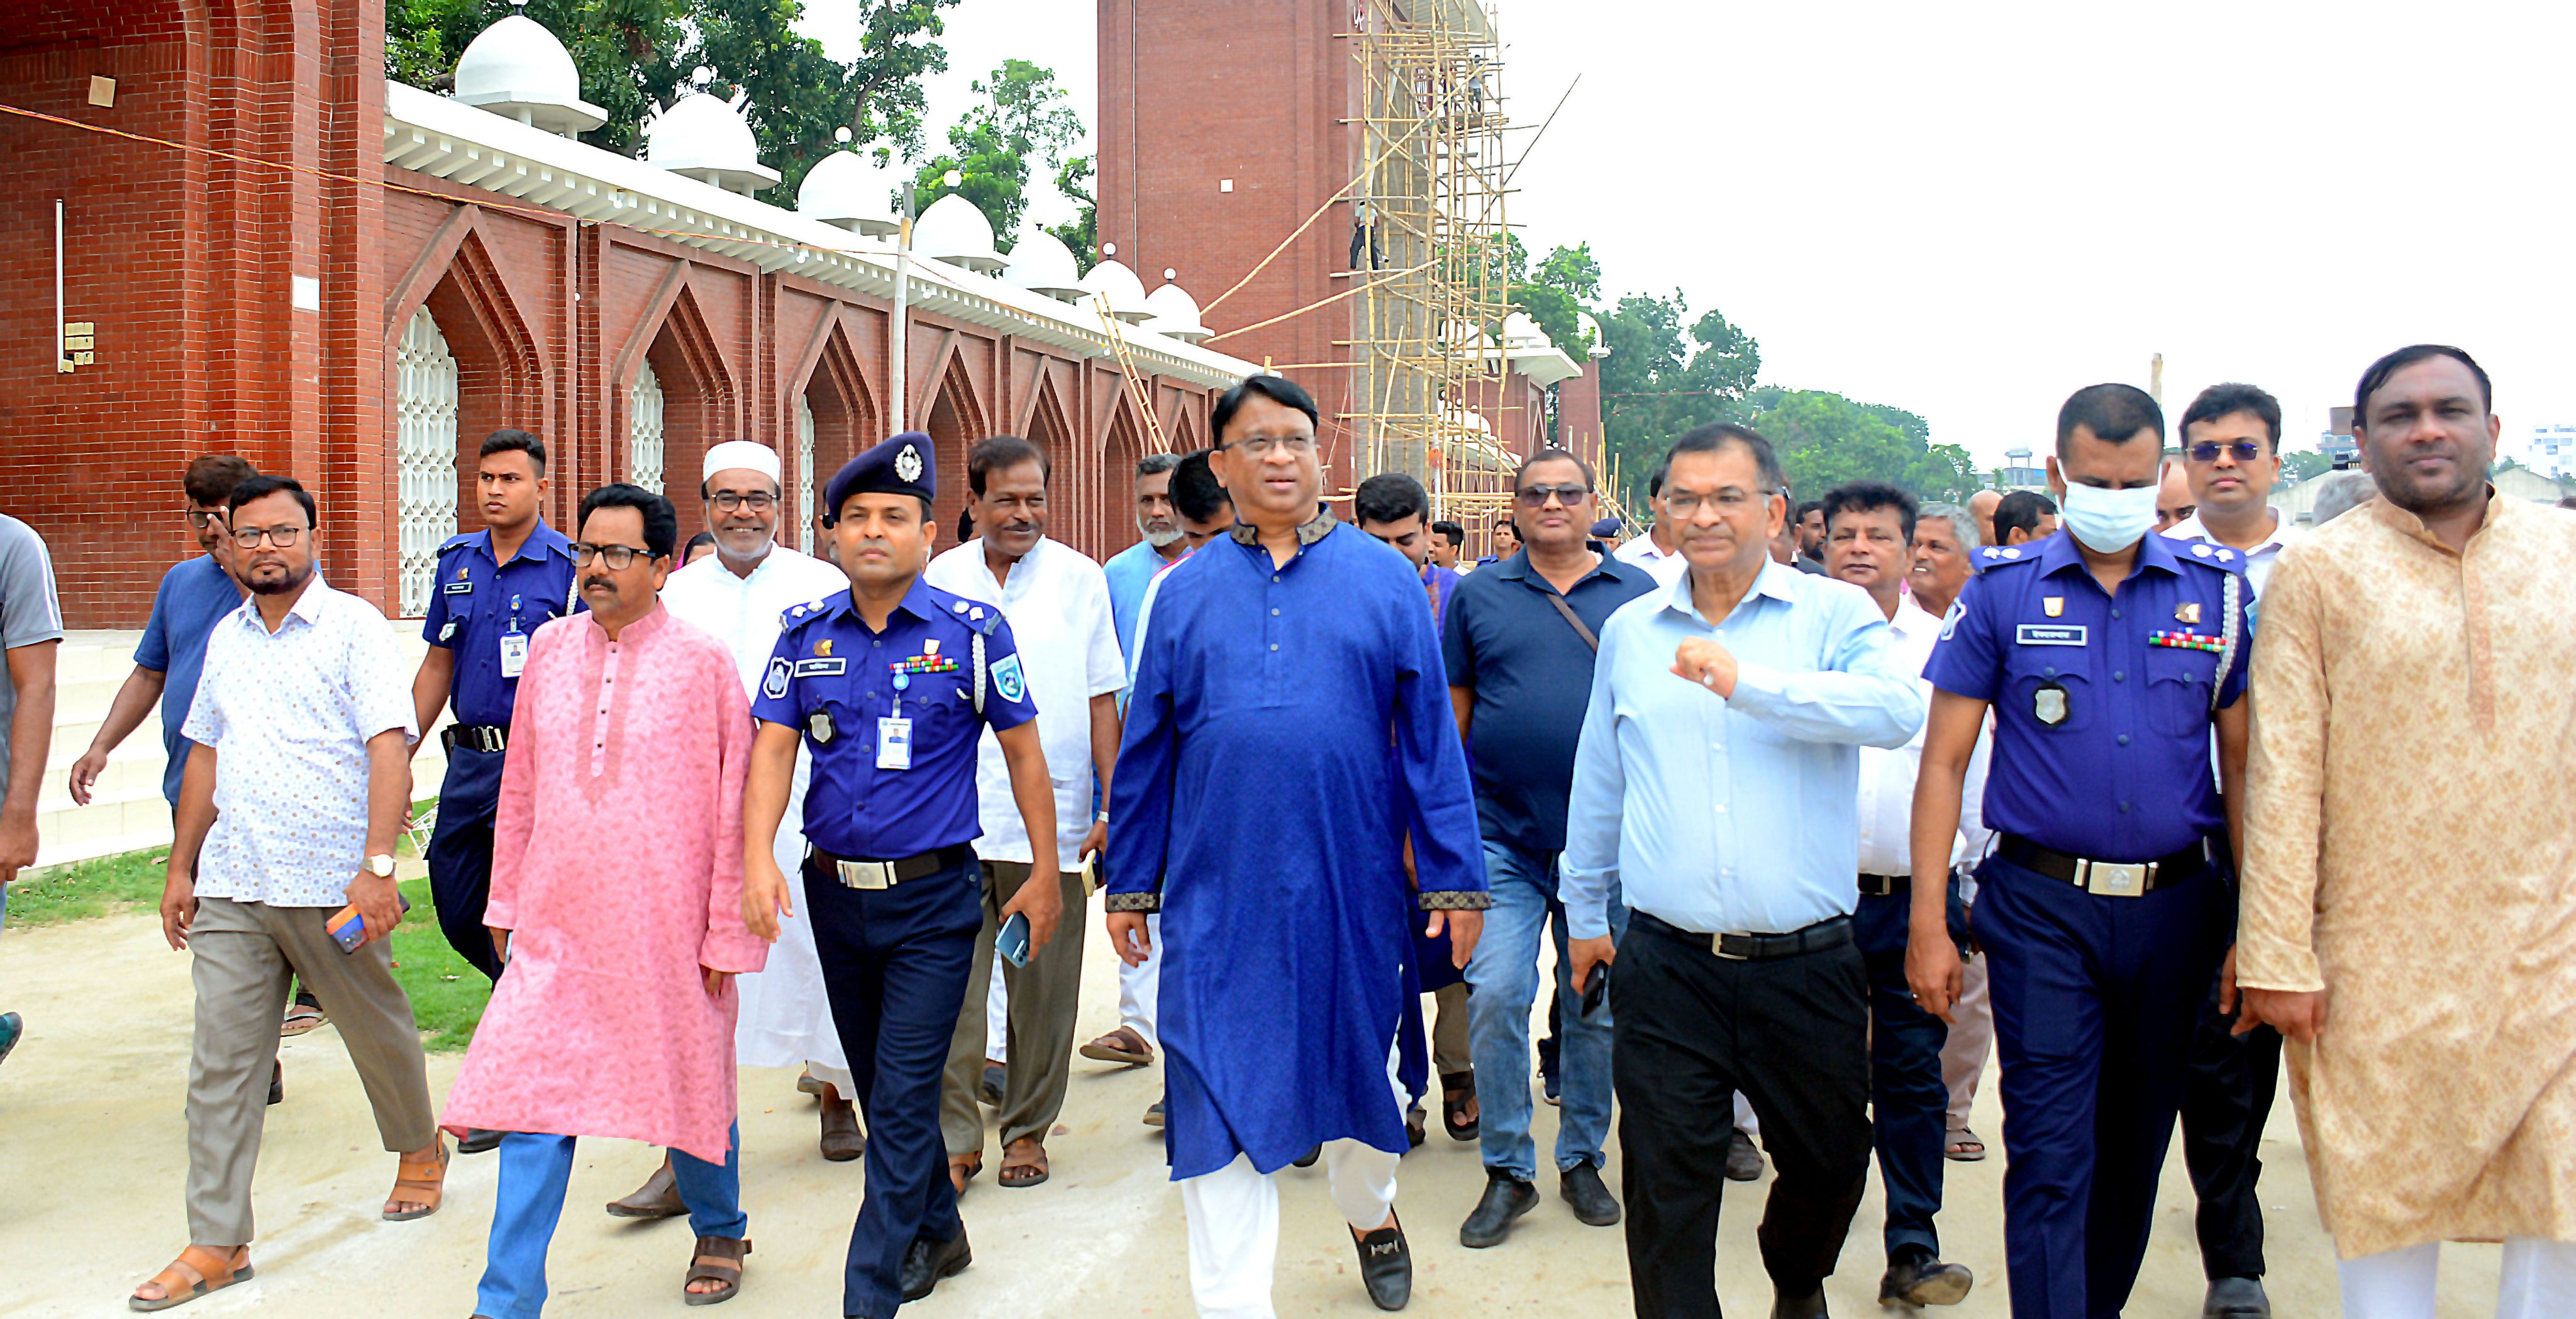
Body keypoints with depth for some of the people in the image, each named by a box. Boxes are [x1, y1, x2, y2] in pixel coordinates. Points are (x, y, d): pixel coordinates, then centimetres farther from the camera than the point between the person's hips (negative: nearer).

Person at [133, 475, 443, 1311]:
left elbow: (390, 749, -13)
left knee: (378, 1031, 12)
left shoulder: (353, 625, -5)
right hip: (231, 888, 5)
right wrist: (181, 867, 16)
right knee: (221, 1062, 2)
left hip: (331, 886, -5)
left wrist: (378, 865, -21)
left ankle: (419, 1150, 38)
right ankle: (218, 1243, 8)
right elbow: (206, 754, 19)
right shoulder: (226, 636, 13)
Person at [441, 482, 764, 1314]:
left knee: (690, 1085, 12)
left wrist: (727, 933, -5)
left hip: (666, 926, -3)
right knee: (533, 1094, -1)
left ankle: (719, 1232, 37)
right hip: (557, 923, 3)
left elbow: (733, 808, -5)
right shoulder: (548, 651, 6)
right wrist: (505, 901, 15)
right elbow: (519, 787, 14)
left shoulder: (702, 661, -6)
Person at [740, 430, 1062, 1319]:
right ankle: (938, 1234, 39)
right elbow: (772, 748, -3)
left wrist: (1044, 875, -2)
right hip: (834, 893, 5)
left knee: (902, 1102, -6)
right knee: (880, 1088, 18)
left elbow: (1023, 753, -2)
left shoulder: (972, 631, -7)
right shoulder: (806, 635, 3)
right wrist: (757, 859, -18)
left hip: (932, 899, -4)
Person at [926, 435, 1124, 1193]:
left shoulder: (1080, 580, 4)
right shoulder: (939, 581, 7)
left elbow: (1101, 699, 4)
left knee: (1042, 984, 7)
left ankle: (1027, 1129, 22)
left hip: (1051, 820, 0)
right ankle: (955, 1137, 9)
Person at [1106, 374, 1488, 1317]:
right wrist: (1130, 883, 8)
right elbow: (1147, 751, 8)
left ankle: (1370, 1212, 48)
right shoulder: (1185, 592, 5)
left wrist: (1452, 878, -2)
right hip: (1219, 895, 0)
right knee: (1220, 1099, 1)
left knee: (1357, 1065, 19)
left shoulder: (1384, 579, 1)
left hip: (1353, 887, 0)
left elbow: (1430, 737, 1)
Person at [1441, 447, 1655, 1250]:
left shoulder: (1639, 594, 5)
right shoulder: (1479, 595, 5)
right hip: (1502, 834, -1)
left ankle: (1582, 1159, 27)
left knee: (1596, 1006, 9)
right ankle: (1507, 1170, 7)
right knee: (1496, 996, -8)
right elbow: (1452, 710, 8)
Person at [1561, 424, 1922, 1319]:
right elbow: (1598, 784, 19)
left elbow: (1898, 711, -22)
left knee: (1830, 1161, 16)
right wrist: (1585, 911, 23)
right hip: (1667, 966, 1)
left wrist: (1746, 682, -29)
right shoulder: (1629, 630, 9)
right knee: (1667, 1188, 4)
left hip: (1807, 966, -1)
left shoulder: (1833, 613, -1)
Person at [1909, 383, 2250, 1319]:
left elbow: (2241, 762, 6)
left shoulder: (2218, 590, 3)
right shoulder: (2004, 591, -1)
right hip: (2042, 908, -2)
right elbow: (1944, 760, -1)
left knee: (2135, 1143, 16)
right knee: (2050, 1151, -4)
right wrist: (1928, 922, -7)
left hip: (2175, 904, 3)